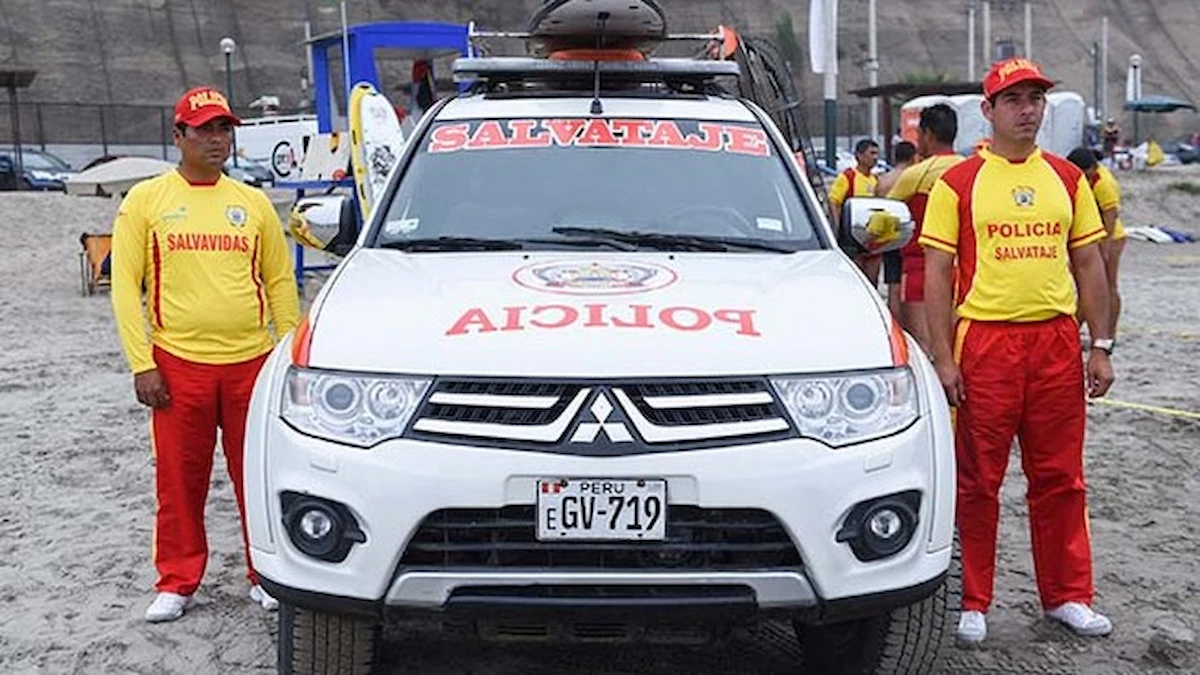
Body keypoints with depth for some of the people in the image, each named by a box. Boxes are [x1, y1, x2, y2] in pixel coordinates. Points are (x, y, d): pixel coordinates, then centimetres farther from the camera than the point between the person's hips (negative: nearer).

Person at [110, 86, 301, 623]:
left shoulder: (253, 203, 10)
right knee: (179, 481, 6)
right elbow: (125, 285, 1)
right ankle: (177, 583, 21)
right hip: (178, 363, -1)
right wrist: (141, 363, -6)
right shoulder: (146, 200, 3)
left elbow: (280, 282, 13)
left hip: (251, 361, 2)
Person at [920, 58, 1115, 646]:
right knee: (978, 481, 4)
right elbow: (937, 273, -3)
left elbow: (1089, 264, 13)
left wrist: (1100, 346, 7)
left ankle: (1066, 595, 25)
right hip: (985, 342, -3)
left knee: (1059, 477, 11)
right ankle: (971, 603, 15)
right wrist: (943, 357, -10)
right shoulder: (957, 184, -1)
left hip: (1056, 342, 4)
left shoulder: (1067, 179, 11)